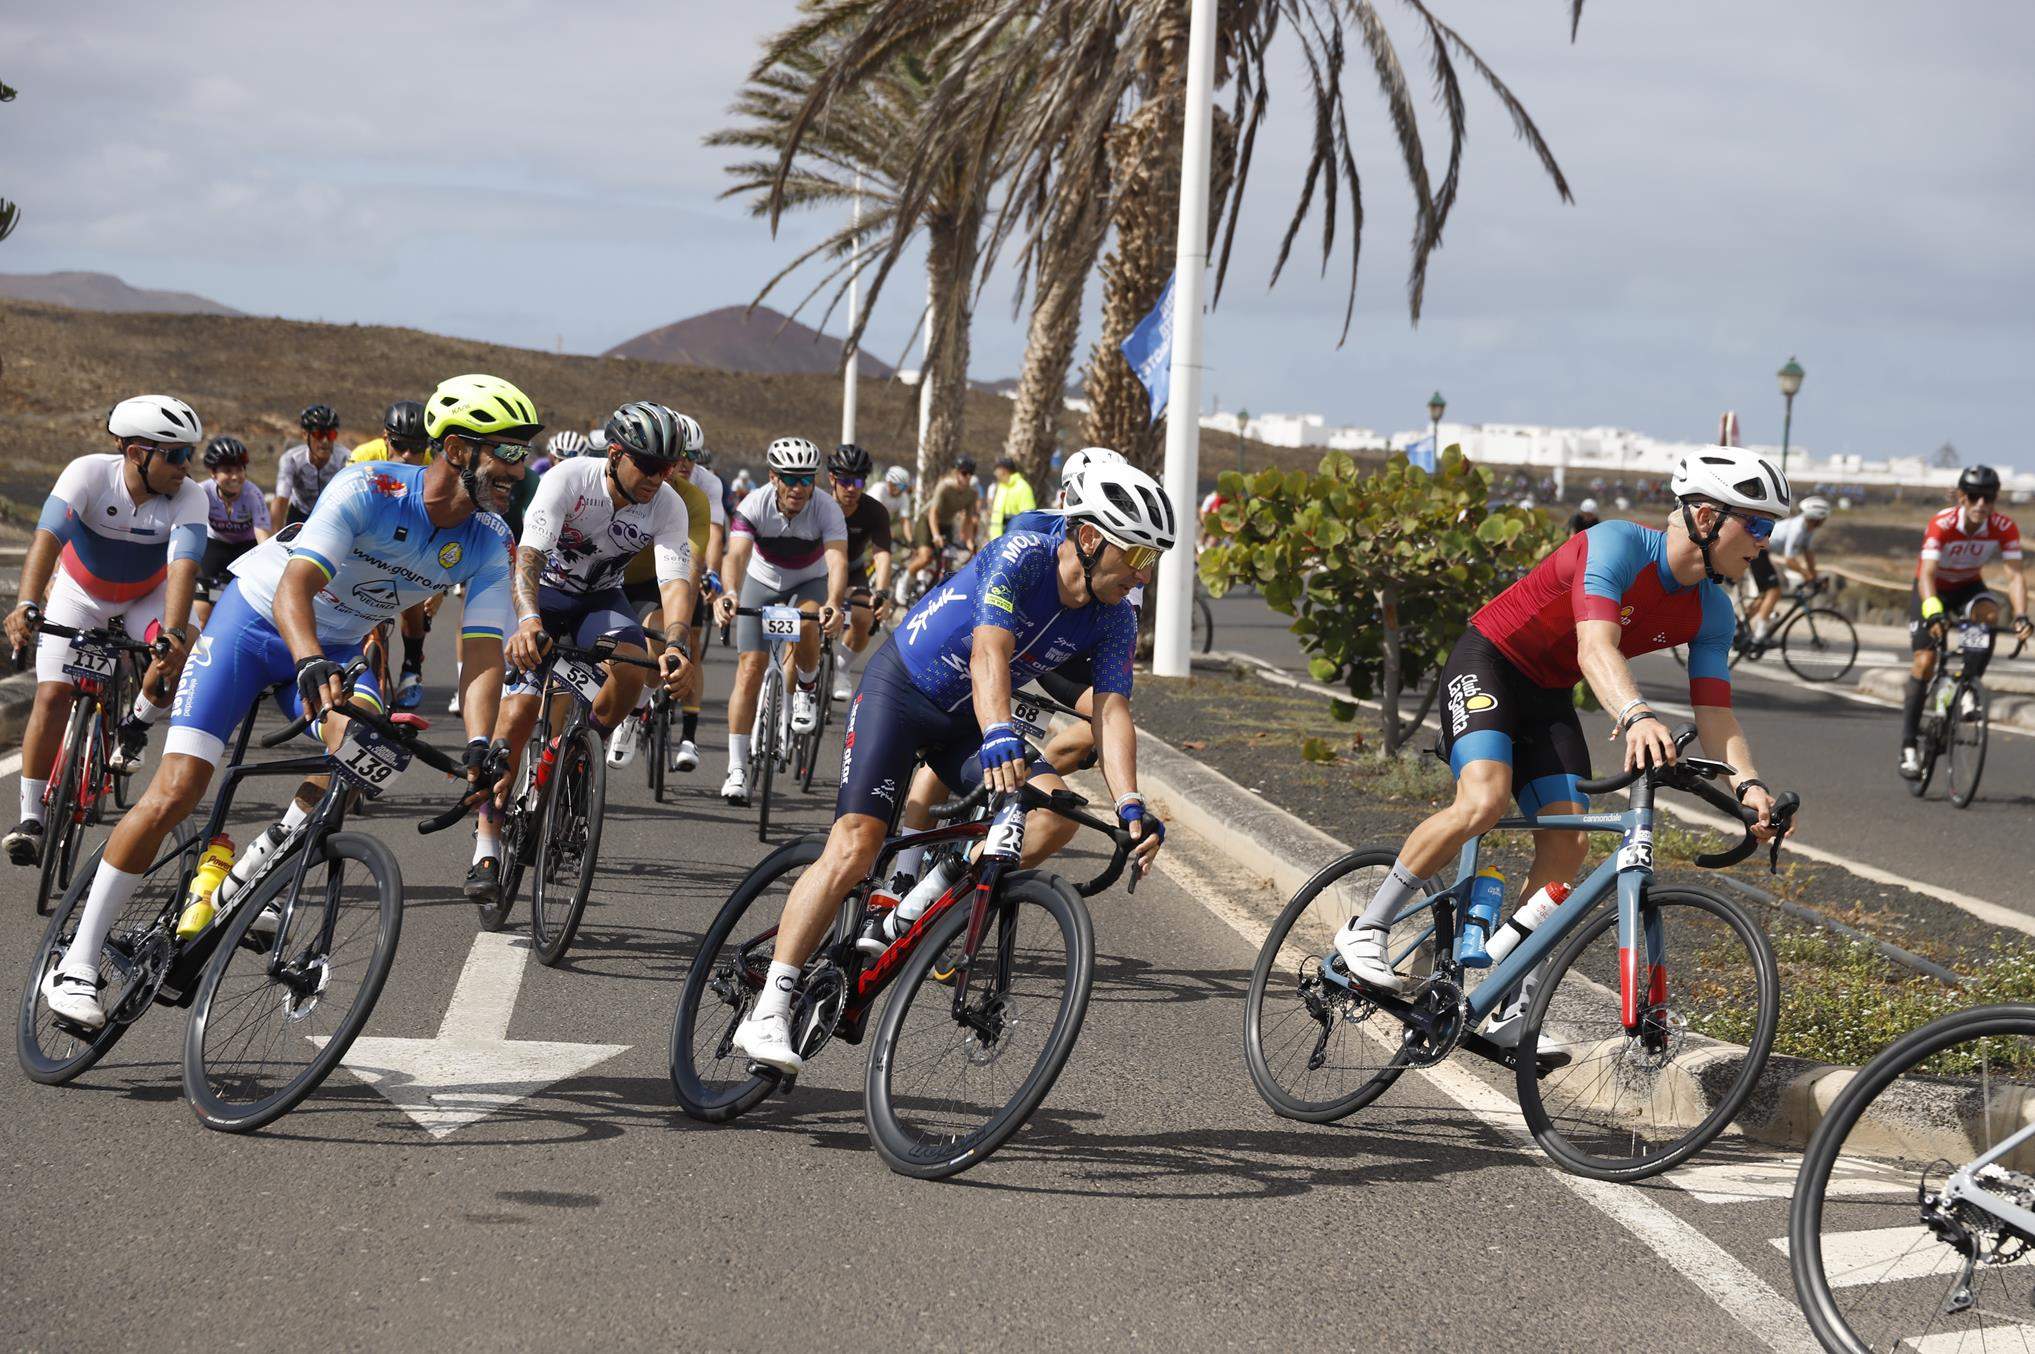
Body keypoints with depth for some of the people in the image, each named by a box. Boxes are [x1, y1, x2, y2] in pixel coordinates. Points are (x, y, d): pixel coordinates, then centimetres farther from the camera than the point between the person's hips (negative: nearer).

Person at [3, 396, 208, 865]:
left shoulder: (188, 497, -26)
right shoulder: (88, 474, -29)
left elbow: (183, 566, -38)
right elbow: (47, 539, -40)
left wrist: (173, 633, -54)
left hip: (148, 595, 1)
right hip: (80, 593, -1)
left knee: (182, 656, -29)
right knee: (52, 694, -15)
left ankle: (135, 726, 2)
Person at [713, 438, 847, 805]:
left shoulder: (827, 509, -28)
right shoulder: (754, 506, -27)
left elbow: (837, 560, -41)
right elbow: (737, 555, -40)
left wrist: (834, 603, -61)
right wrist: (729, 594, -61)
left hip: (810, 584, -1)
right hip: (762, 582, 1)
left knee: (806, 623, -35)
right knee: (749, 669, -10)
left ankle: (807, 687, -3)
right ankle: (737, 769, -6)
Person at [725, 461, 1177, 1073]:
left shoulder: (1115, 621, -9)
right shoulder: (1021, 556, -26)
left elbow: (1113, 712, -15)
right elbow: (990, 652, -39)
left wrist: (1131, 807, -30)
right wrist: (999, 738, -56)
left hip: (966, 723, 6)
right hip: (899, 691, -6)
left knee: (1056, 812, -18)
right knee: (853, 848, -19)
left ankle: (907, 919, -5)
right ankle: (766, 1012, -15)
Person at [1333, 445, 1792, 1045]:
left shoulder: (1712, 612, -5)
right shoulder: (1617, 545, -27)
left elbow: (1715, 716, -7)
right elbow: (1596, 648, -41)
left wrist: (1748, 784, -26)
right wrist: (1637, 717, -59)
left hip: (1549, 696, 7)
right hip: (1487, 663, -7)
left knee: (1568, 843, -9)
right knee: (1484, 800, -29)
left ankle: (1513, 1013, -2)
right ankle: (1366, 929, -13)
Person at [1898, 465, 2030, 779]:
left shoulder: (2005, 528, -23)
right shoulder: (1942, 525, -32)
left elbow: (2015, 575, -27)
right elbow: (1927, 575, -40)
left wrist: (2021, 616, -44)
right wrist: (1934, 612, -57)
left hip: (1968, 586, 3)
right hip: (1934, 589, -3)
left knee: (1989, 614, -32)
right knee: (1925, 659, -14)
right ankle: (1909, 746, -8)